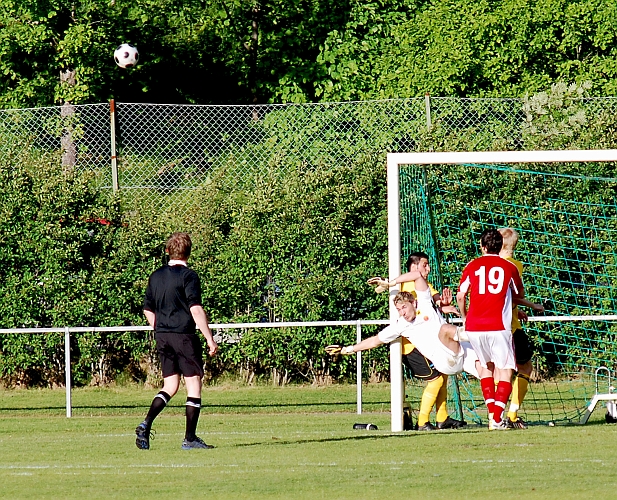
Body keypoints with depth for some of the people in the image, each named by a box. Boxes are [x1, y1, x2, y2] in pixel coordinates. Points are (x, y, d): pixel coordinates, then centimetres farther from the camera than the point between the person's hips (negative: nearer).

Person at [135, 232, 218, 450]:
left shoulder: (156, 276, 10)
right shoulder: (188, 276, -9)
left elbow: (148, 310, 16)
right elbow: (196, 310, -16)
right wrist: (210, 339, -13)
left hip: (162, 336, 6)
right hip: (184, 336, -6)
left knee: (170, 385, 14)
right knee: (194, 384, 2)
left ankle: (146, 424, -4)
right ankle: (190, 438, 1)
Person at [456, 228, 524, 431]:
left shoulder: (472, 266, 7)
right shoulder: (509, 267, 6)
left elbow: (460, 296, 7)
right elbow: (519, 294, 20)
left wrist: (464, 317, 25)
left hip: (474, 326, 2)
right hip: (498, 326, -2)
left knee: (486, 366, 23)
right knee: (505, 371, 1)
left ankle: (492, 411, 17)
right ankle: (497, 418, -13)